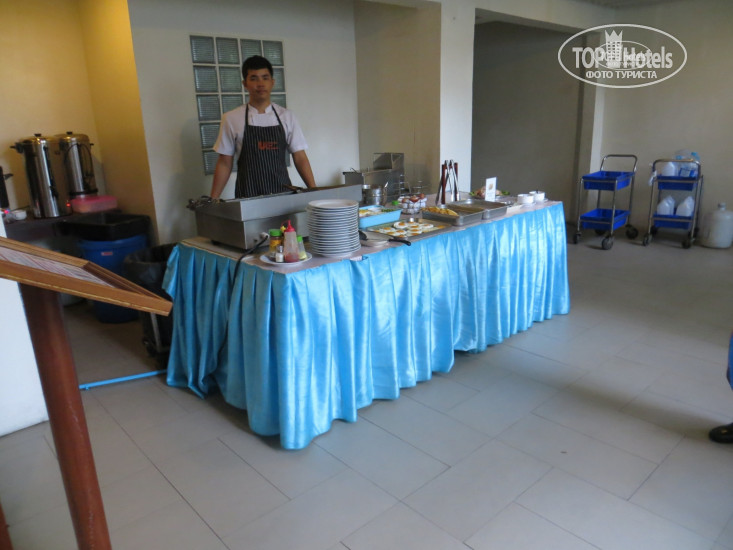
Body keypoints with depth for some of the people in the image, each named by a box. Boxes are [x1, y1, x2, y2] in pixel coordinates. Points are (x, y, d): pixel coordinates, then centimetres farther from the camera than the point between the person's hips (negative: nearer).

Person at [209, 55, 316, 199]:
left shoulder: (286, 116, 5)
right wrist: (213, 200, 0)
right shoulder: (232, 119, 2)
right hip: (247, 197, -1)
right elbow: (224, 164, 5)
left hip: (283, 193, 2)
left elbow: (300, 158, 4)